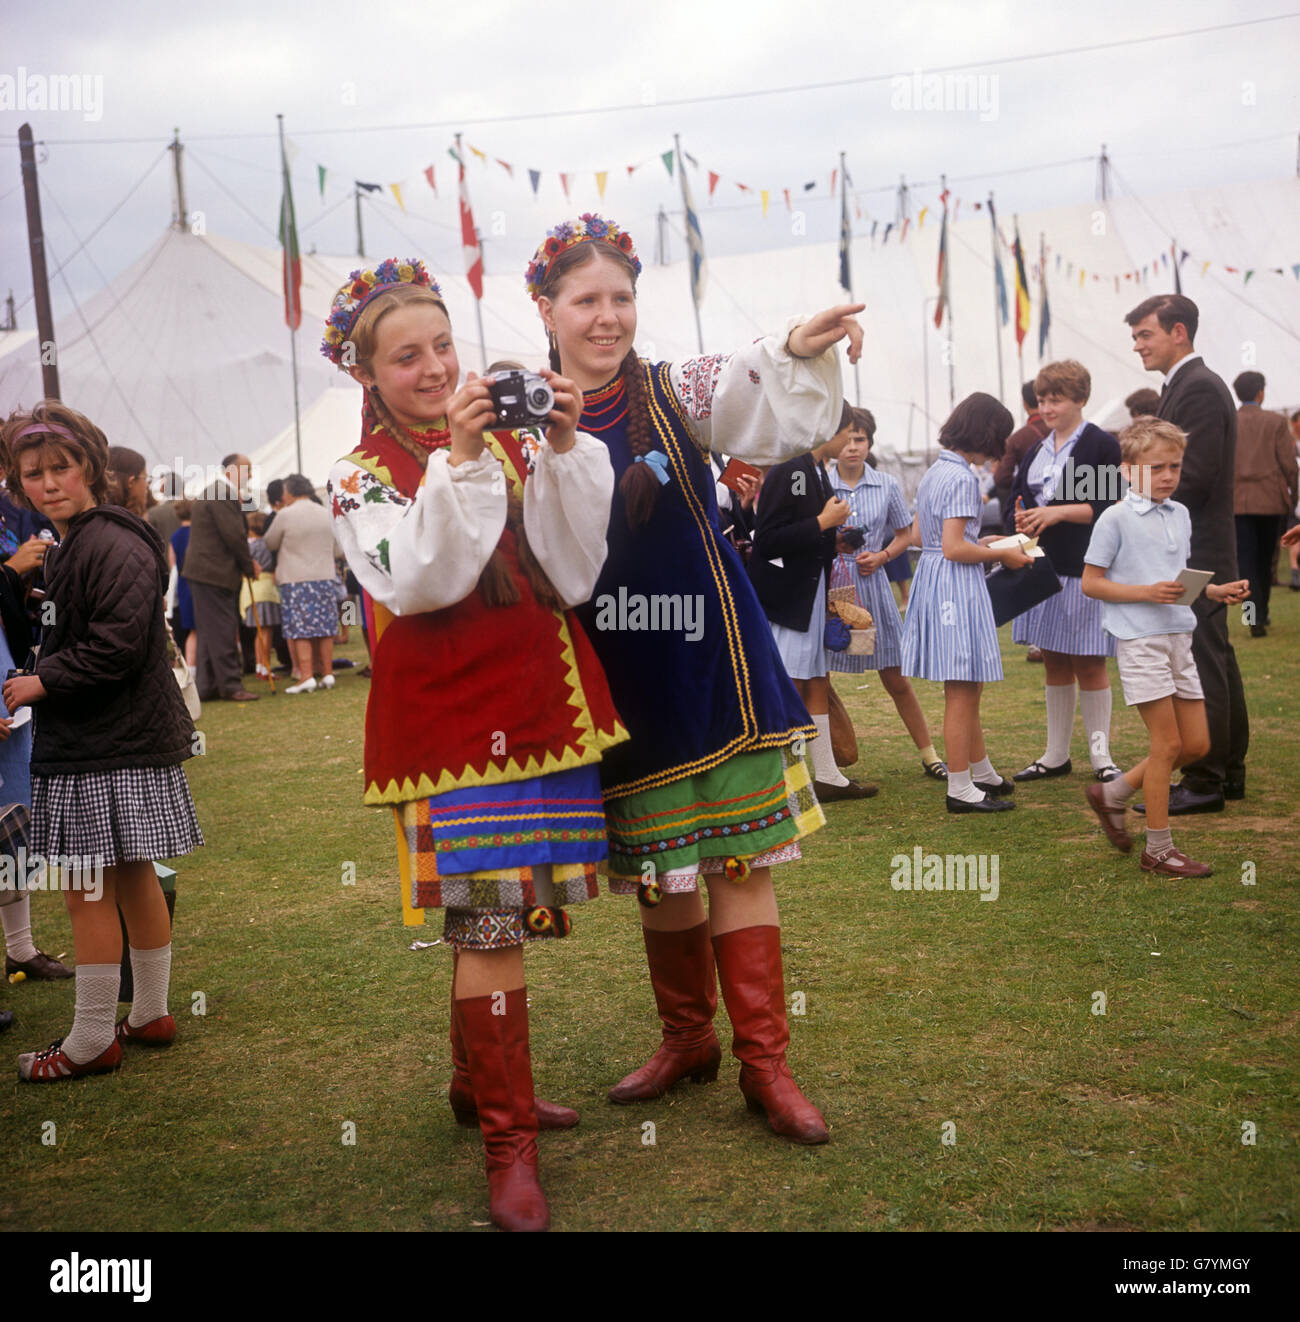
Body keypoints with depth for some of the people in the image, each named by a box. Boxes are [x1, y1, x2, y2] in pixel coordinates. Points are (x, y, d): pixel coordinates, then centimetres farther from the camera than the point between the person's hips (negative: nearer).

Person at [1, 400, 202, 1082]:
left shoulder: (114, 546, -17)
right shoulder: (68, 546, 17)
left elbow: (116, 647, -23)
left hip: (111, 750, -10)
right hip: (107, 741, 10)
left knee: (88, 891, -3)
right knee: (133, 880, 16)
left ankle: (91, 1041, 8)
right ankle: (150, 1015, 27)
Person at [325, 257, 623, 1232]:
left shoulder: (512, 444, 8)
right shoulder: (362, 479, 0)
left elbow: (572, 576, -3)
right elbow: (416, 582, -19)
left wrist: (565, 450, -12)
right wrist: (459, 458, -26)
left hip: (544, 708, 4)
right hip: (454, 721, -4)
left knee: (491, 914, 14)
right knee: (489, 921, -9)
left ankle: (478, 1082, 34)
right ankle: (507, 1142, 1)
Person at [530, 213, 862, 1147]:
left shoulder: (677, 394, -4)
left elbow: (780, 423, -18)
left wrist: (800, 353, -38)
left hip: (705, 658, -1)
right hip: (613, 674, 2)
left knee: (737, 859, 2)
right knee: (654, 867, 13)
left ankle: (765, 1061, 13)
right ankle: (687, 1040, 33)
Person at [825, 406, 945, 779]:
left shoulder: (887, 485, 4)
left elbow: (905, 535, 13)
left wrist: (881, 556, -4)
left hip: (871, 583, 1)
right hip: (827, 586, -1)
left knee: (895, 678, 6)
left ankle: (929, 754, 19)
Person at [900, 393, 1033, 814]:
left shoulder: (936, 471, 12)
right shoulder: (962, 478, -17)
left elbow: (919, 534, 18)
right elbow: (955, 549, -21)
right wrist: (1002, 555, -8)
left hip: (933, 577, 10)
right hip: (956, 585, -10)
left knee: (968, 689, 19)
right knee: (962, 692, -3)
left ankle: (983, 773, 30)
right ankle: (960, 789, 4)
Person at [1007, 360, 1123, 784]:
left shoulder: (1102, 445, -5)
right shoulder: (1034, 453, 15)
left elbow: (1110, 506, -13)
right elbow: (1014, 508, 14)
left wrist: (1058, 512, -20)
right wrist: (1022, 522, -9)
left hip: (1084, 571, -6)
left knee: (1089, 664, -2)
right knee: (1054, 663, 12)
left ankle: (1100, 756, 9)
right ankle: (1056, 755, 19)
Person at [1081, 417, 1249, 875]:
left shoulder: (1181, 515, 13)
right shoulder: (1115, 518, -9)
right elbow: (1090, 583, -9)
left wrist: (1217, 591, 5)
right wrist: (1147, 592, -20)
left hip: (1179, 636, 8)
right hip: (1140, 638, -8)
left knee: (1197, 743, 8)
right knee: (1168, 743, -5)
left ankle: (1112, 793, 24)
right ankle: (1158, 851, 6)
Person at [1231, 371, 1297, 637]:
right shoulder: (1276, 422, -3)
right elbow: (1288, 464, -4)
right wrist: (1292, 493, 9)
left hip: (1237, 502, 0)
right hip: (1270, 500, 0)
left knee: (1245, 560, -1)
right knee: (1265, 560, 15)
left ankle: (1256, 618, -12)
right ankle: (1262, 612, 26)